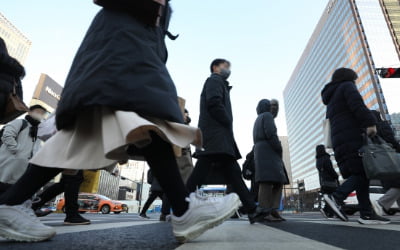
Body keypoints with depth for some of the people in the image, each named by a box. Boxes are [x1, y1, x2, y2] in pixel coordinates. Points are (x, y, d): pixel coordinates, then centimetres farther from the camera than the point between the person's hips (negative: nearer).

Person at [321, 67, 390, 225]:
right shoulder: (347, 86, 8)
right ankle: (336, 197, -23)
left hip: (339, 140, 8)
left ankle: (366, 213, -1)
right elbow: (357, 104, -11)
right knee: (362, 172, -11)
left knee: (359, 174, 3)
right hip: (352, 136, -8)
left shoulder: (331, 98, 32)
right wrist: (370, 122, -18)